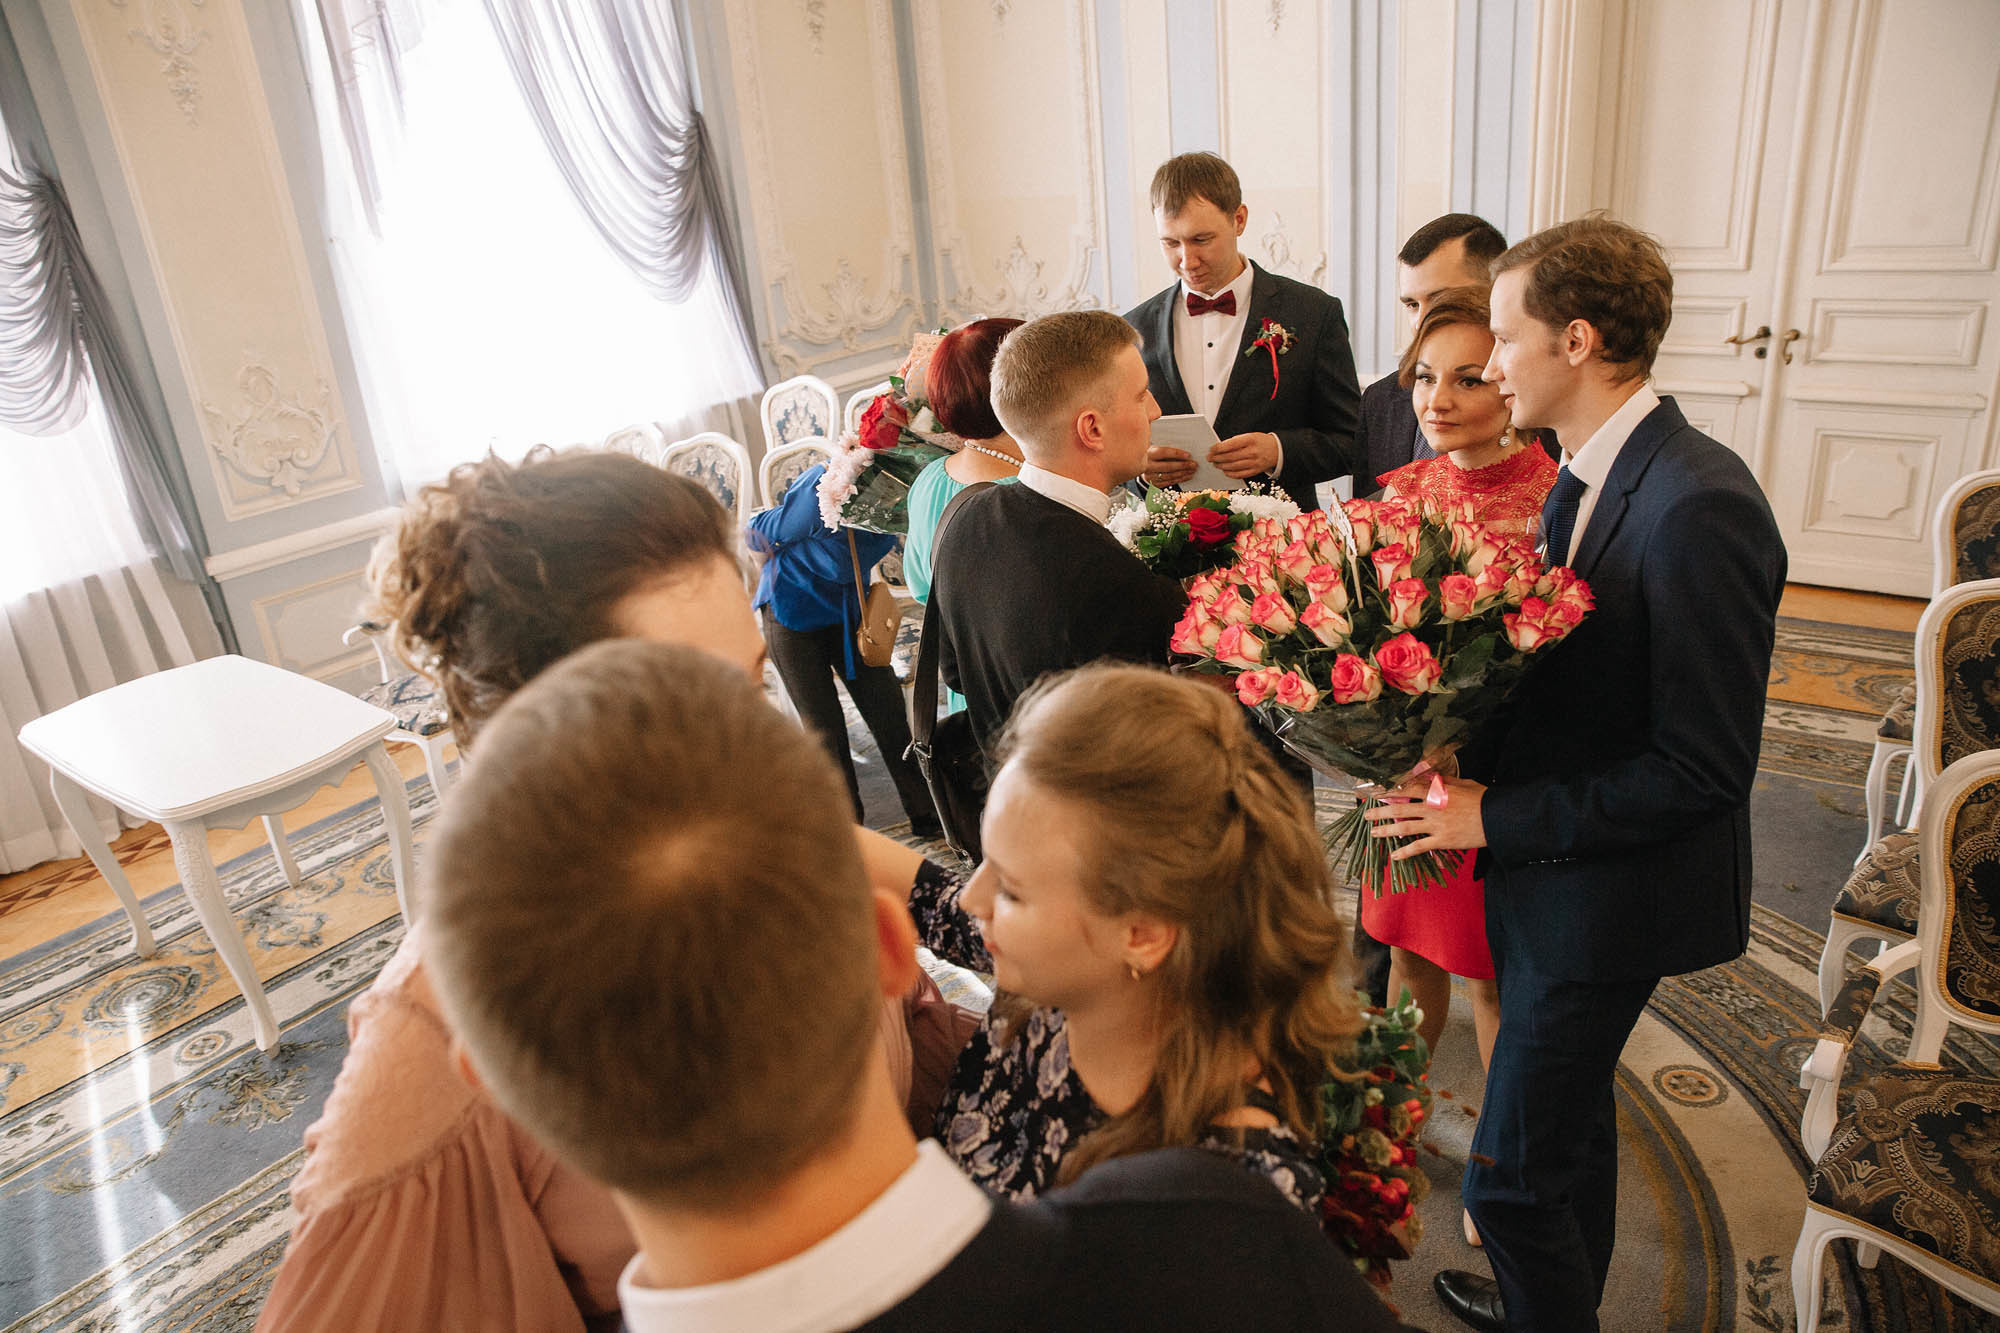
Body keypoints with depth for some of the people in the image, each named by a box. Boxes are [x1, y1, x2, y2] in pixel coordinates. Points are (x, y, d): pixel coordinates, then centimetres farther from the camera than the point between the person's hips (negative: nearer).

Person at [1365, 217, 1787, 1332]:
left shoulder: (1699, 506, -26)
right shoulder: (1588, 475, 3)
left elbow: (1706, 767, -25)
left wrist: (1497, 818, -23)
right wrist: (1472, 761, -5)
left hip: (1611, 896, -9)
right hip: (1548, 866, 9)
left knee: (1514, 1171, 1)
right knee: (1572, 1119, 27)